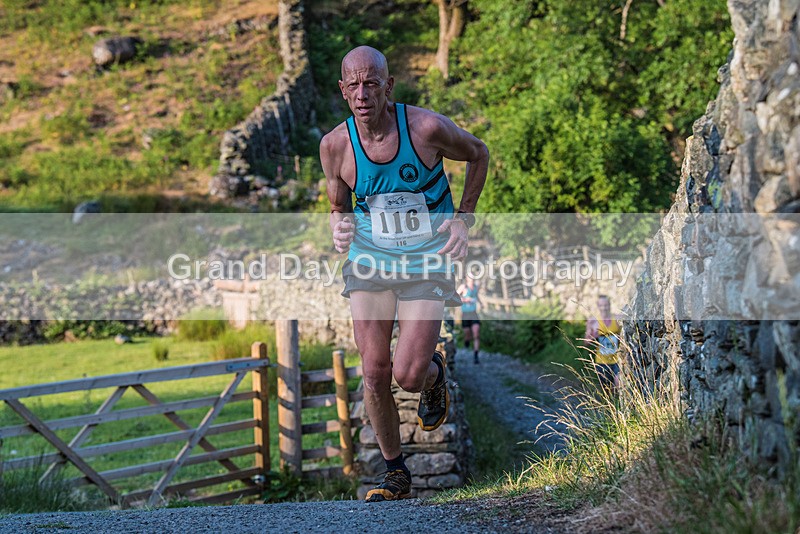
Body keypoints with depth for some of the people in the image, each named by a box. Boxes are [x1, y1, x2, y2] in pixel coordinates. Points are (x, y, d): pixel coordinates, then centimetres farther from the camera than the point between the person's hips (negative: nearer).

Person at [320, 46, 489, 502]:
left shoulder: (427, 127, -18)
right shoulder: (335, 145, -10)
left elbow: (478, 153, 3)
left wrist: (464, 218, -5)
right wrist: (339, 225, -16)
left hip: (427, 260, -2)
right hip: (370, 259, 3)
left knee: (408, 375, -12)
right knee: (374, 374, -3)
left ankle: (435, 372, 28)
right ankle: (396, 474, 17)